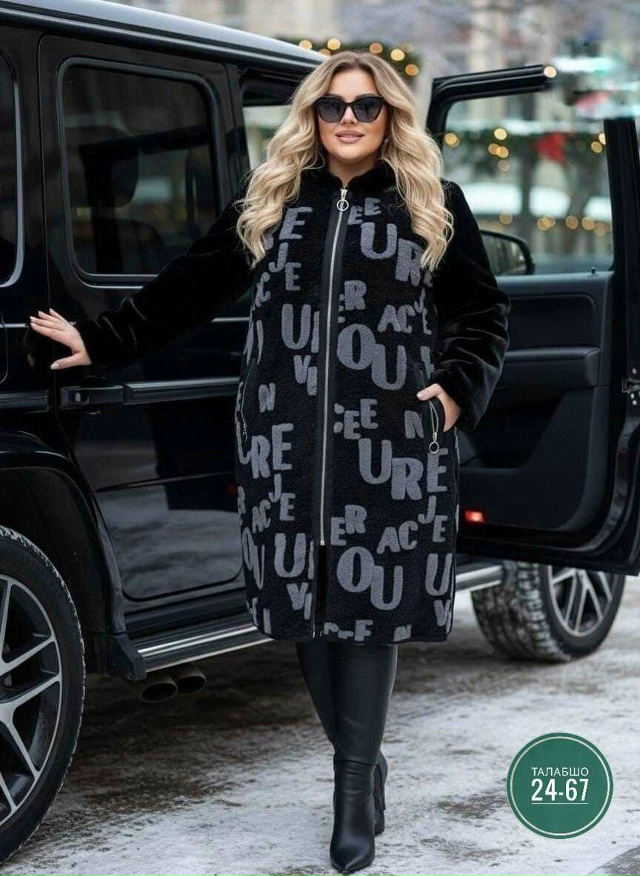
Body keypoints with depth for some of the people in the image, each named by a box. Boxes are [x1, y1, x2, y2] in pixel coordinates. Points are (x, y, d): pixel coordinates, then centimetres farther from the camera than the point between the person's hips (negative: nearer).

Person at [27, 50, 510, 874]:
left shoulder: (434, 203, 9)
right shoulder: (268, 198, 13)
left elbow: (481, 315, 12)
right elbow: (188, 285, 17)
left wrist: (459, 388, -4)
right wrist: (103, 338, 14)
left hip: (390, 442, -2)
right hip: (286, 440, 2)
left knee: (370, 600, -4)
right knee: (304, 599, 3)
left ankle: (356, 782, 8)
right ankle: (359, 765, 20)